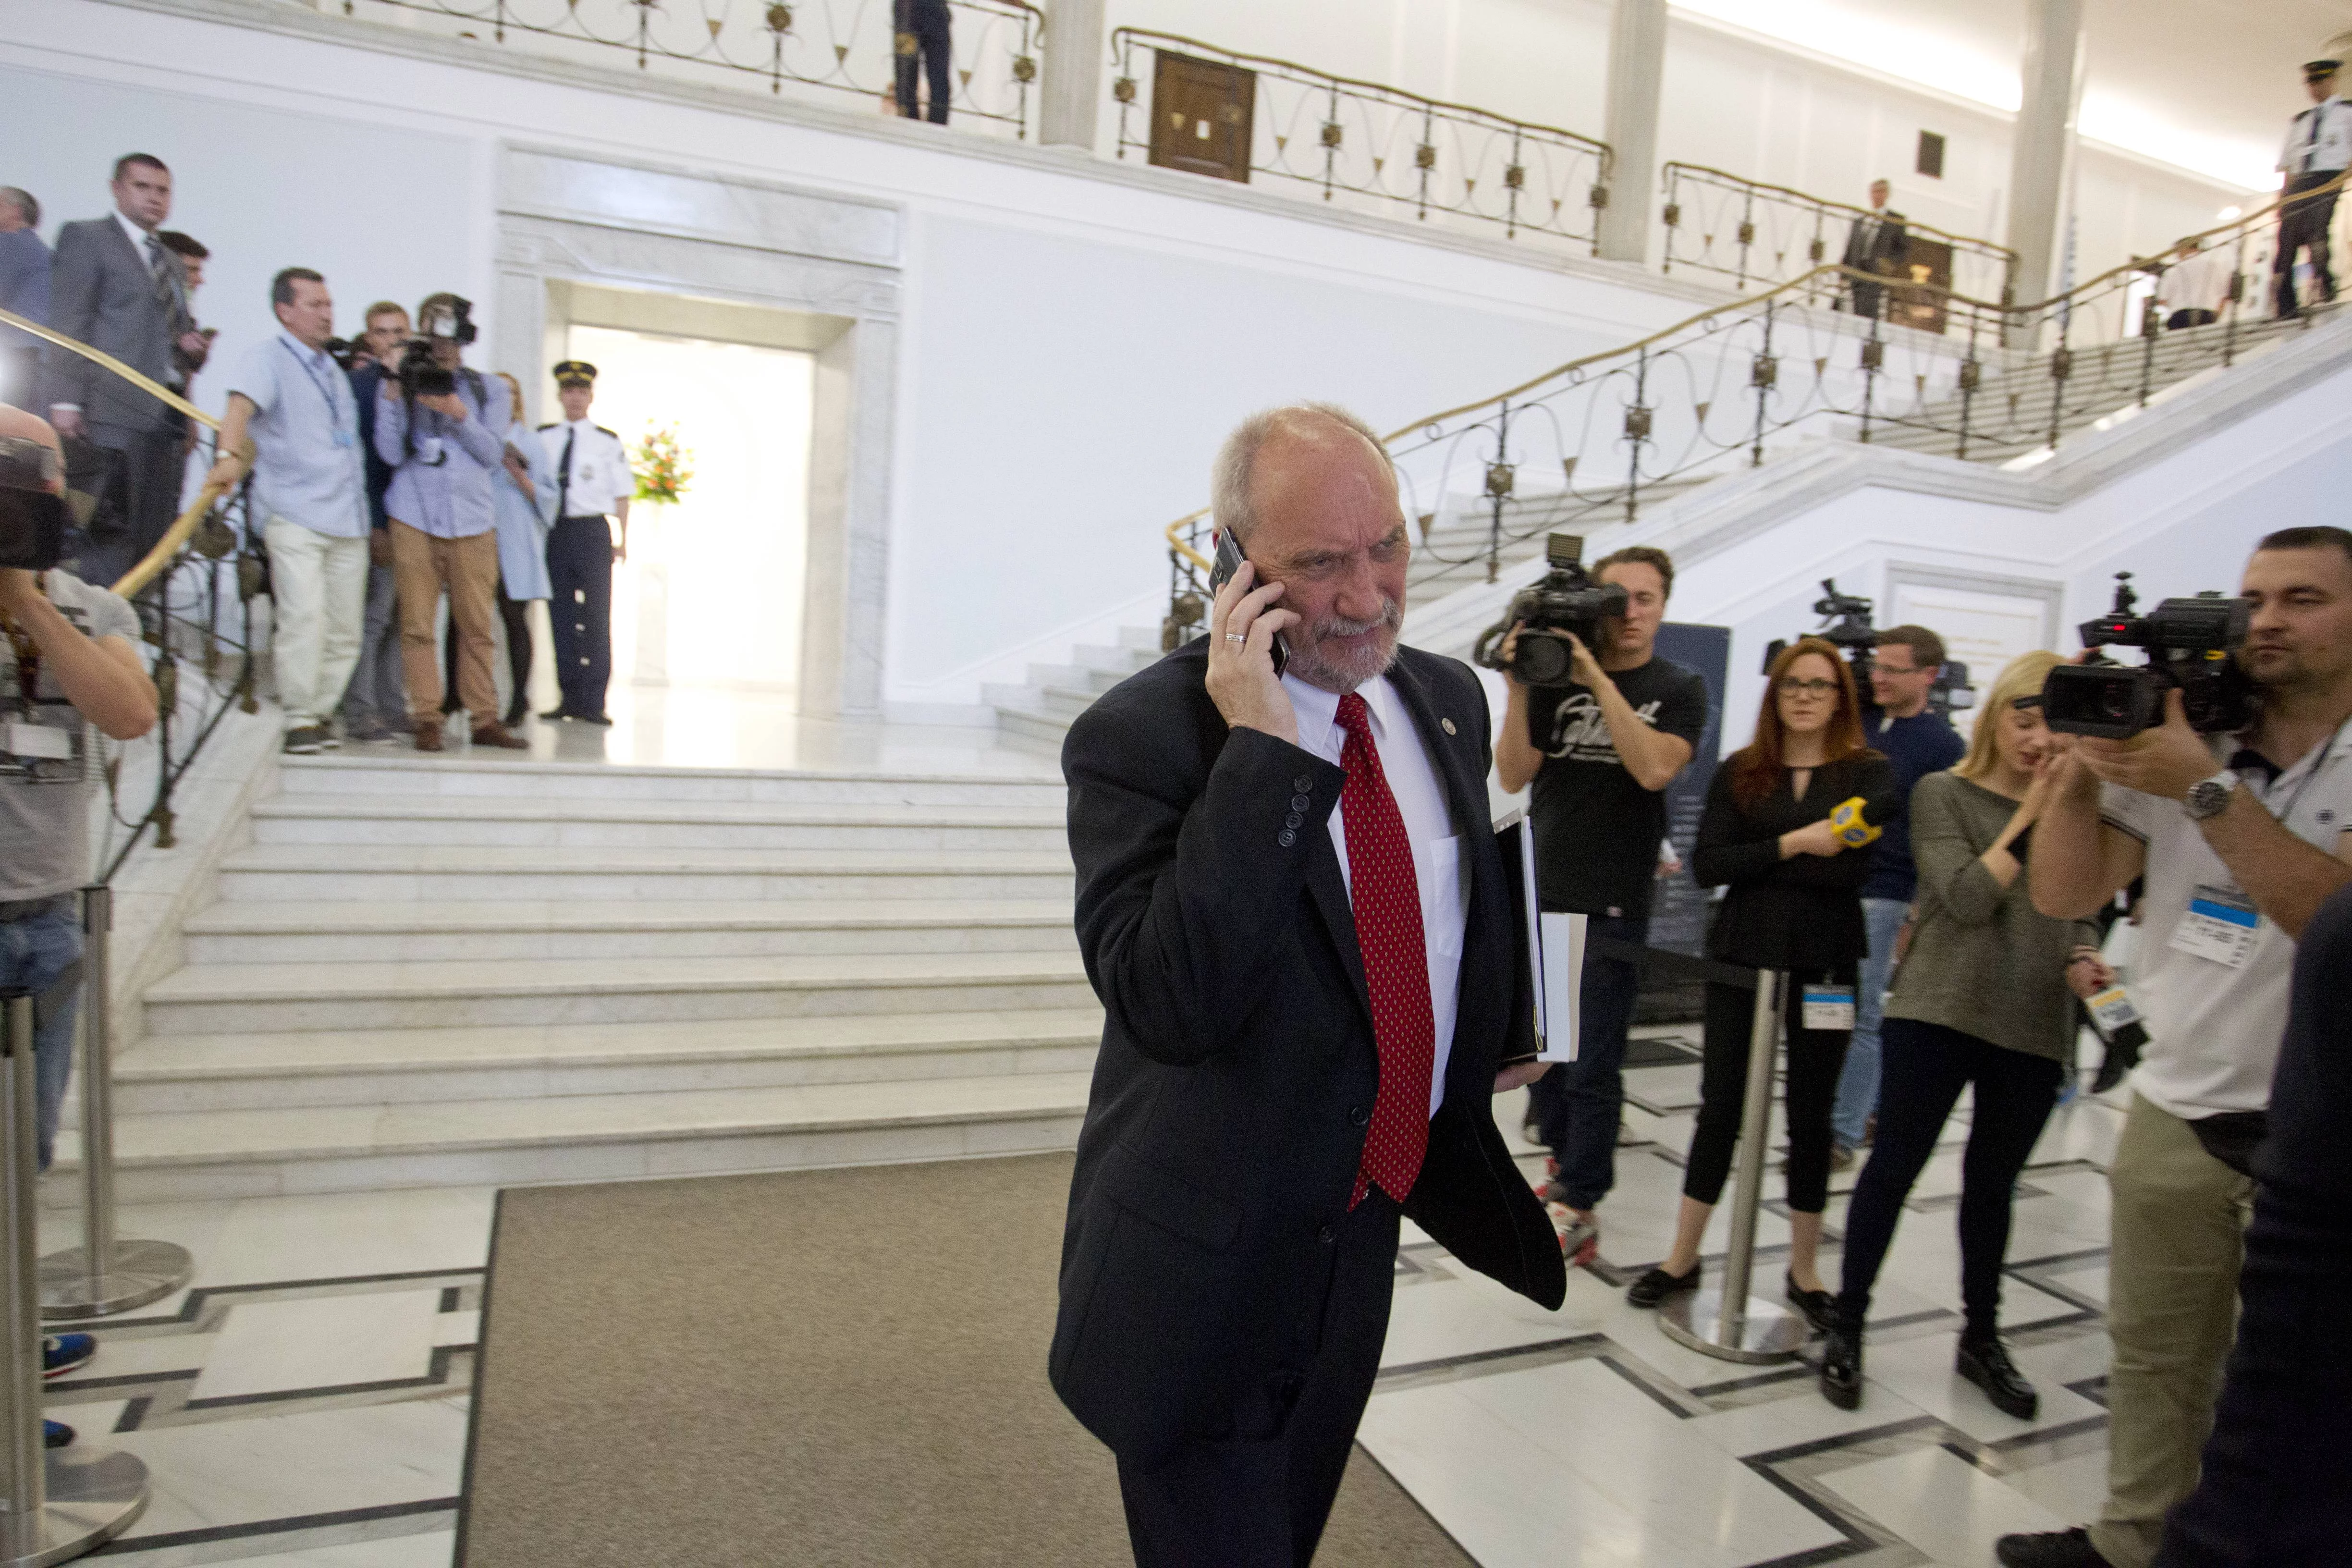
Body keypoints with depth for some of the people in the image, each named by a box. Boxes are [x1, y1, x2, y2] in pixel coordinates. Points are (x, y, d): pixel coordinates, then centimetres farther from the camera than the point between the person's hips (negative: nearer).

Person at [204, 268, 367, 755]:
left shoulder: (334, 370, 23)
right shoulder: (266, 359, 1)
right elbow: (242, 405, -18)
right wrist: (229, 454, -33)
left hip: (348, 517, 6)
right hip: (294, 514, -6)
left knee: (345, 628, 2)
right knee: (304, 614, -17)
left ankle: (322, 713, 13)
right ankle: (300, 720, -11)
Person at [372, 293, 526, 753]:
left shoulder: (486, 390, 15)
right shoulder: (399, 382, 12)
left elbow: (493, 454, 5)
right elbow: (392, 453, 2)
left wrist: (459, 416, -9)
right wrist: (394, 395, -8)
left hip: (472, 522, 1)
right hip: (414, 518, -1)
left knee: (476, 625, -1)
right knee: (417, 623, -4)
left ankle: (484, 718, 5)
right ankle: (427, 720, 1)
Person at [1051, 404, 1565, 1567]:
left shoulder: (1449, 699, 0)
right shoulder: (1140, 735, -22)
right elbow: (1165, 1002, -34)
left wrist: (1502, 1036, 20)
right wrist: (1265, 752, -35)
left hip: (1367, 1227, 6)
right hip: (1209, 1267, -6)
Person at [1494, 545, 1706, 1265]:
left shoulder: (1679, 689, -1)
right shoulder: (1556, 677, 3)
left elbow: (1655, 768, -19)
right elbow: (1512, 776, -4)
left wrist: (1599, 680, -22)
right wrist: (1519, 687, -15)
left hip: (1614, 904, -3)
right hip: (1544, 893, 3)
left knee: (1593, 1065, -3)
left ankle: (1580, 1213, 7)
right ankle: (1563, 1168, 32)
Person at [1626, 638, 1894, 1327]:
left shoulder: (1868, 773, 1)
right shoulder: (1740, 772, 4)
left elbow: (1849, 869, -16)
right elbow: (1706, 864, -8)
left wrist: (1753, 864, -18)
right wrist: (1793, 845, -16)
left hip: (1823, 967, -1)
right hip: (1742, 959, 1)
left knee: (1810, 1117, 9)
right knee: (1719, 1110, 6)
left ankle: (1804, 1269, 25)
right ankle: (1683, 1257, 18)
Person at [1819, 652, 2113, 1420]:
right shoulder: (1944, 794, -1)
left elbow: (2077, 913, 16)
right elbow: (1967, 899, -12)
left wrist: (2082, 963, -4)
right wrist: (2027, 816, -11)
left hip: (2033, 1030, 4)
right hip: (1938, 1012, -3)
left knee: (1992, 1184, 15)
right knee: (1895, 1165, 0)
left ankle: (1982, 1338, 30)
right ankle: (1847, 1328, 12)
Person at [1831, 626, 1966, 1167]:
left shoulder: (1942, 744, -6)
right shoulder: (1857, 717, 8)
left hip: (1882, 896, -6)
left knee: (1860, 1017, -2)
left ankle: (1843, 1135, 6)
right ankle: (1873, 1106, 29)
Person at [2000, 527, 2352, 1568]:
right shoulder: (2176, 741, 3)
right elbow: (2064, 894, -2)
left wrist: (2207, 790, -27)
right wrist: (2085, 761, -14)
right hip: (2175, 1113, 4)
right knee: (2154, 1352, 13)